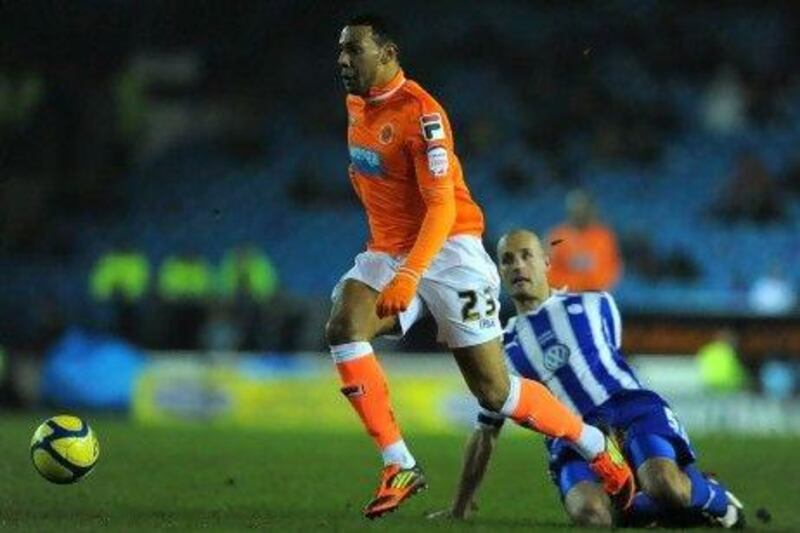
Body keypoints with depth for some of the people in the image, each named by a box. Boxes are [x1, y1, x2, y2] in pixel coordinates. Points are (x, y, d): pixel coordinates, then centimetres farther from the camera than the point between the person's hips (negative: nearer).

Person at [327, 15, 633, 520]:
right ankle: (401, 467, -17)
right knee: (343, 328, -22)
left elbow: (442, 208, -24)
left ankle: (599, 448, 16)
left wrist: (409, 276, -35)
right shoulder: (357, 104, 6)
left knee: (493, 391, -6)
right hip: (388, 250, 7)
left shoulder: (420, 113, -19)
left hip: (447, 250, -7)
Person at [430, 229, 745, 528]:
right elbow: (486, 433, 25)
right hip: (573, 437, 1)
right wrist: (459, 509, 27)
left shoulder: (594, 306, 16)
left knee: (667, 487, -33)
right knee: (590, 514, -34)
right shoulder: (505, 348, 19)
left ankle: (714, 498, 1)